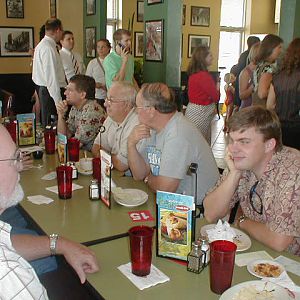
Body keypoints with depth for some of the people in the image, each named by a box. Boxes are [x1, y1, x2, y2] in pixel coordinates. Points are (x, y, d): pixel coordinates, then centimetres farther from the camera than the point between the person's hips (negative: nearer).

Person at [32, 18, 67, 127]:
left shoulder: (42, 45, 15)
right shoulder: (48, 48, -17)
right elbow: (51, 76, -22)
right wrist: (58, 100, -22)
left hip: (43, 89, 10)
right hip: (51, 90, -10)